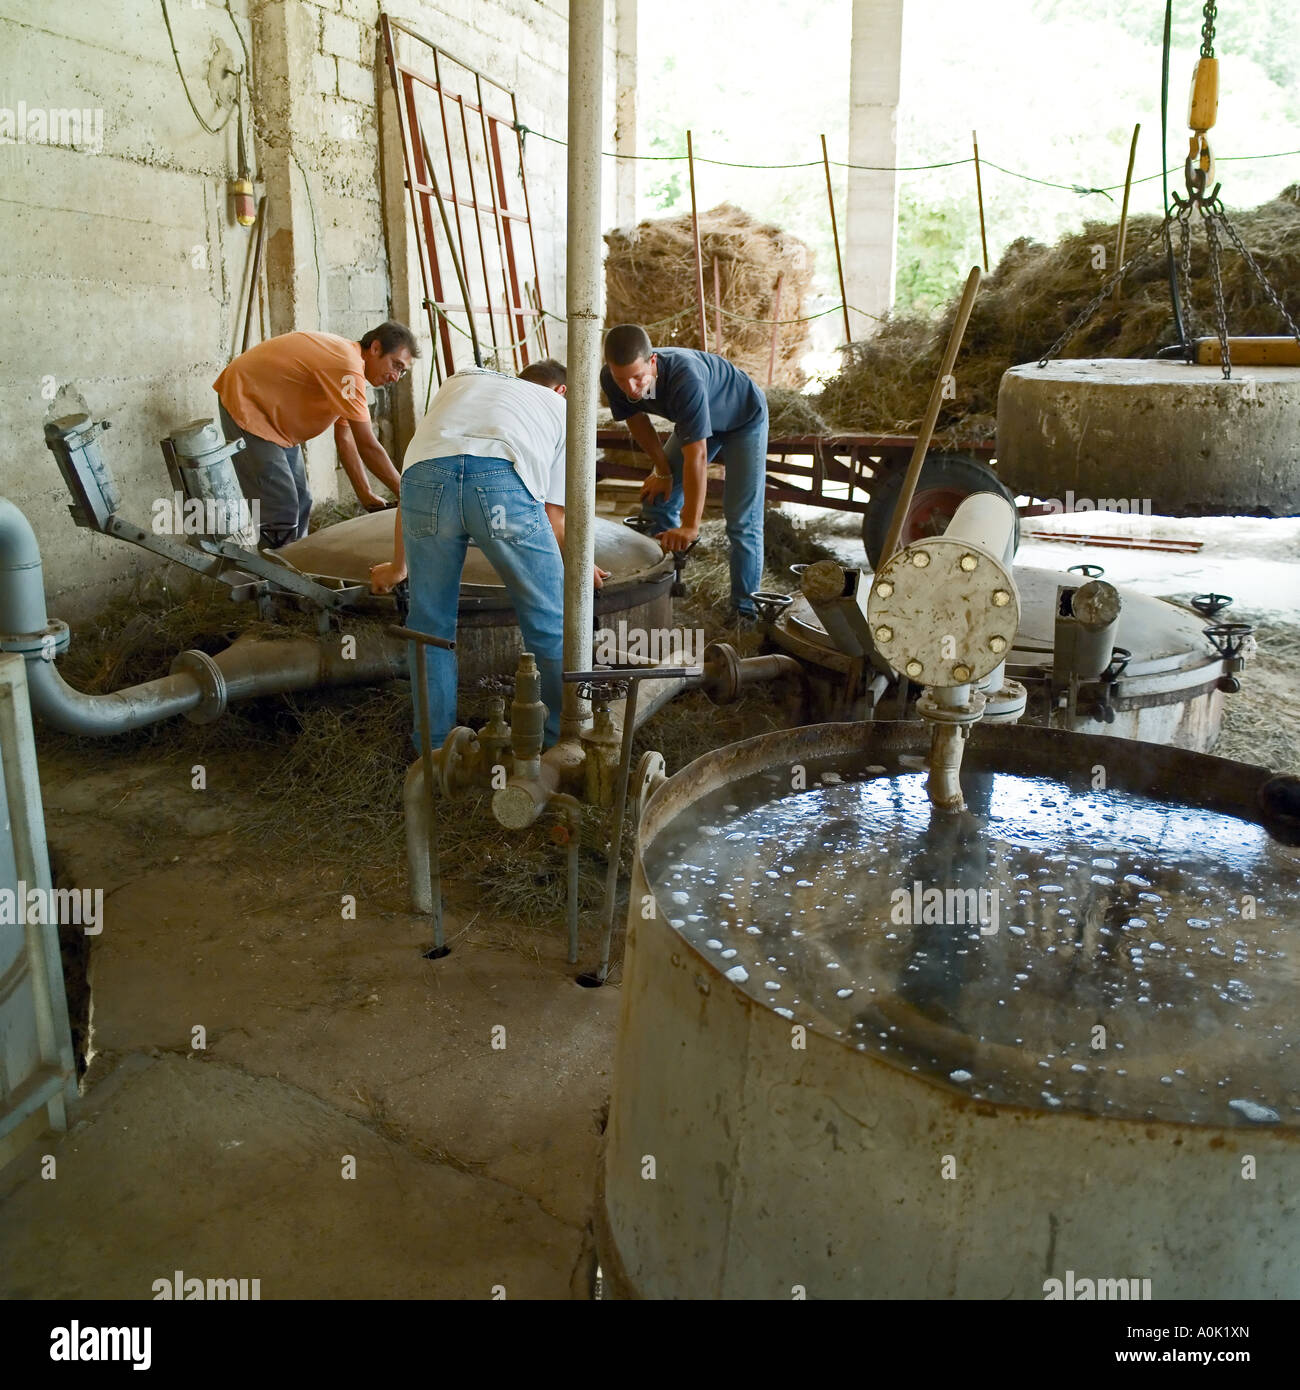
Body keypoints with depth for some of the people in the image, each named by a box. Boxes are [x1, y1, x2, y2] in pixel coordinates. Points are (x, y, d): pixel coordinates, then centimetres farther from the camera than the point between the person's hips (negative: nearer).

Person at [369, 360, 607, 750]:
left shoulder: (460, 381, 42)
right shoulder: (560, 408, 33)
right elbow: (554, 520, 24)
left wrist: (398, 567, 53)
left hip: (426, 473, 3)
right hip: (503, 480, -2)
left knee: (430, 625, 19)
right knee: (551, 624, 14)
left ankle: (433, 748, 28)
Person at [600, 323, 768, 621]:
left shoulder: (686, 377, -45)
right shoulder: (611, 379, -25)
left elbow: (696, 455, -46)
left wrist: (690, 526, -46)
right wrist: (663, 471, 1)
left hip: (744, 419, -6)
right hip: (695, 419, 7)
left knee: (742, 521, -14)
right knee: (657, 501, 4)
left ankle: (744, 606, -3)